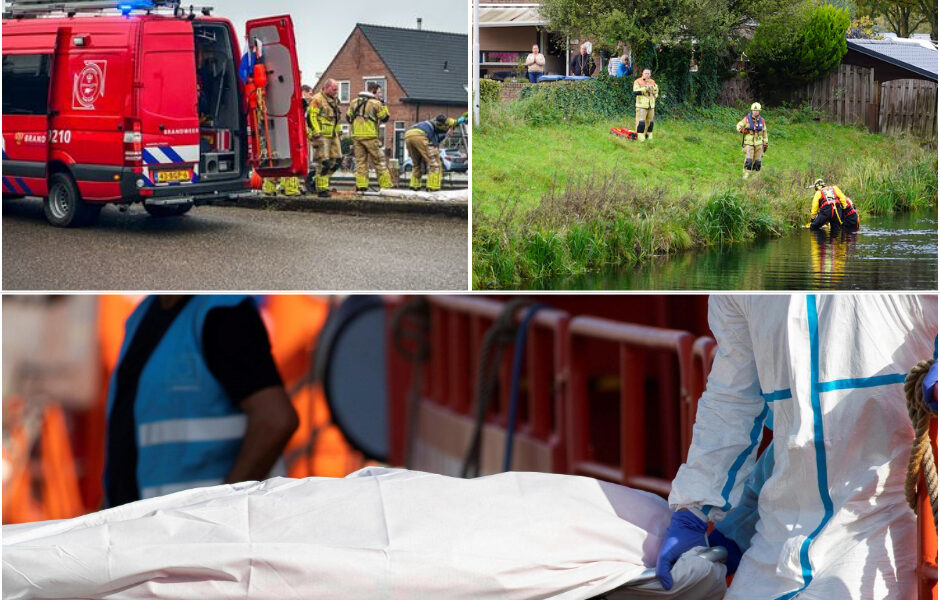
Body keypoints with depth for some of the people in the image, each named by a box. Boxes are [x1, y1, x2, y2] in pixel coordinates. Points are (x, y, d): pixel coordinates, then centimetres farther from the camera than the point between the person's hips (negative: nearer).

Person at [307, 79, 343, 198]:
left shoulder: (334, 101, 18)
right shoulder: (317, 99, -9)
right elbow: (311, 117, -15)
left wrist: (338, 131, 25)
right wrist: (317, 133, -20)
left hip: (333, 135, 9)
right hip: (322, 135, -9)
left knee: (337, 159, 6)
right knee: (324, 162, -9)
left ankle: (321, 177, 21)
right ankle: (322, 189, -3)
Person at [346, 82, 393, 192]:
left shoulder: (354, 102, 10)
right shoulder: (375, 103, -6)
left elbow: (348, 117, 15)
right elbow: (384, 118, -1)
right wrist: (383, 105, 6)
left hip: (357, 135, 5)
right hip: (370, 136, -5)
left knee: (360, 161, 6)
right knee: (379, 161, 3)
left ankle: (361, 186, -1)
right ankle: (385, 185, 3)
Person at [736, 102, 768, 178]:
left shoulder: (761, 120, 7)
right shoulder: (747, 119, -3)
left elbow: (764, 132, 15)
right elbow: (738, 126, 5)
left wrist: (765, 144, 14)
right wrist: (742, 130, -17)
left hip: (758, 143, 3)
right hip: (749, 143, -3)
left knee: (757, 162, 2)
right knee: (748, 160, -14)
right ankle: (746, 176, -10)